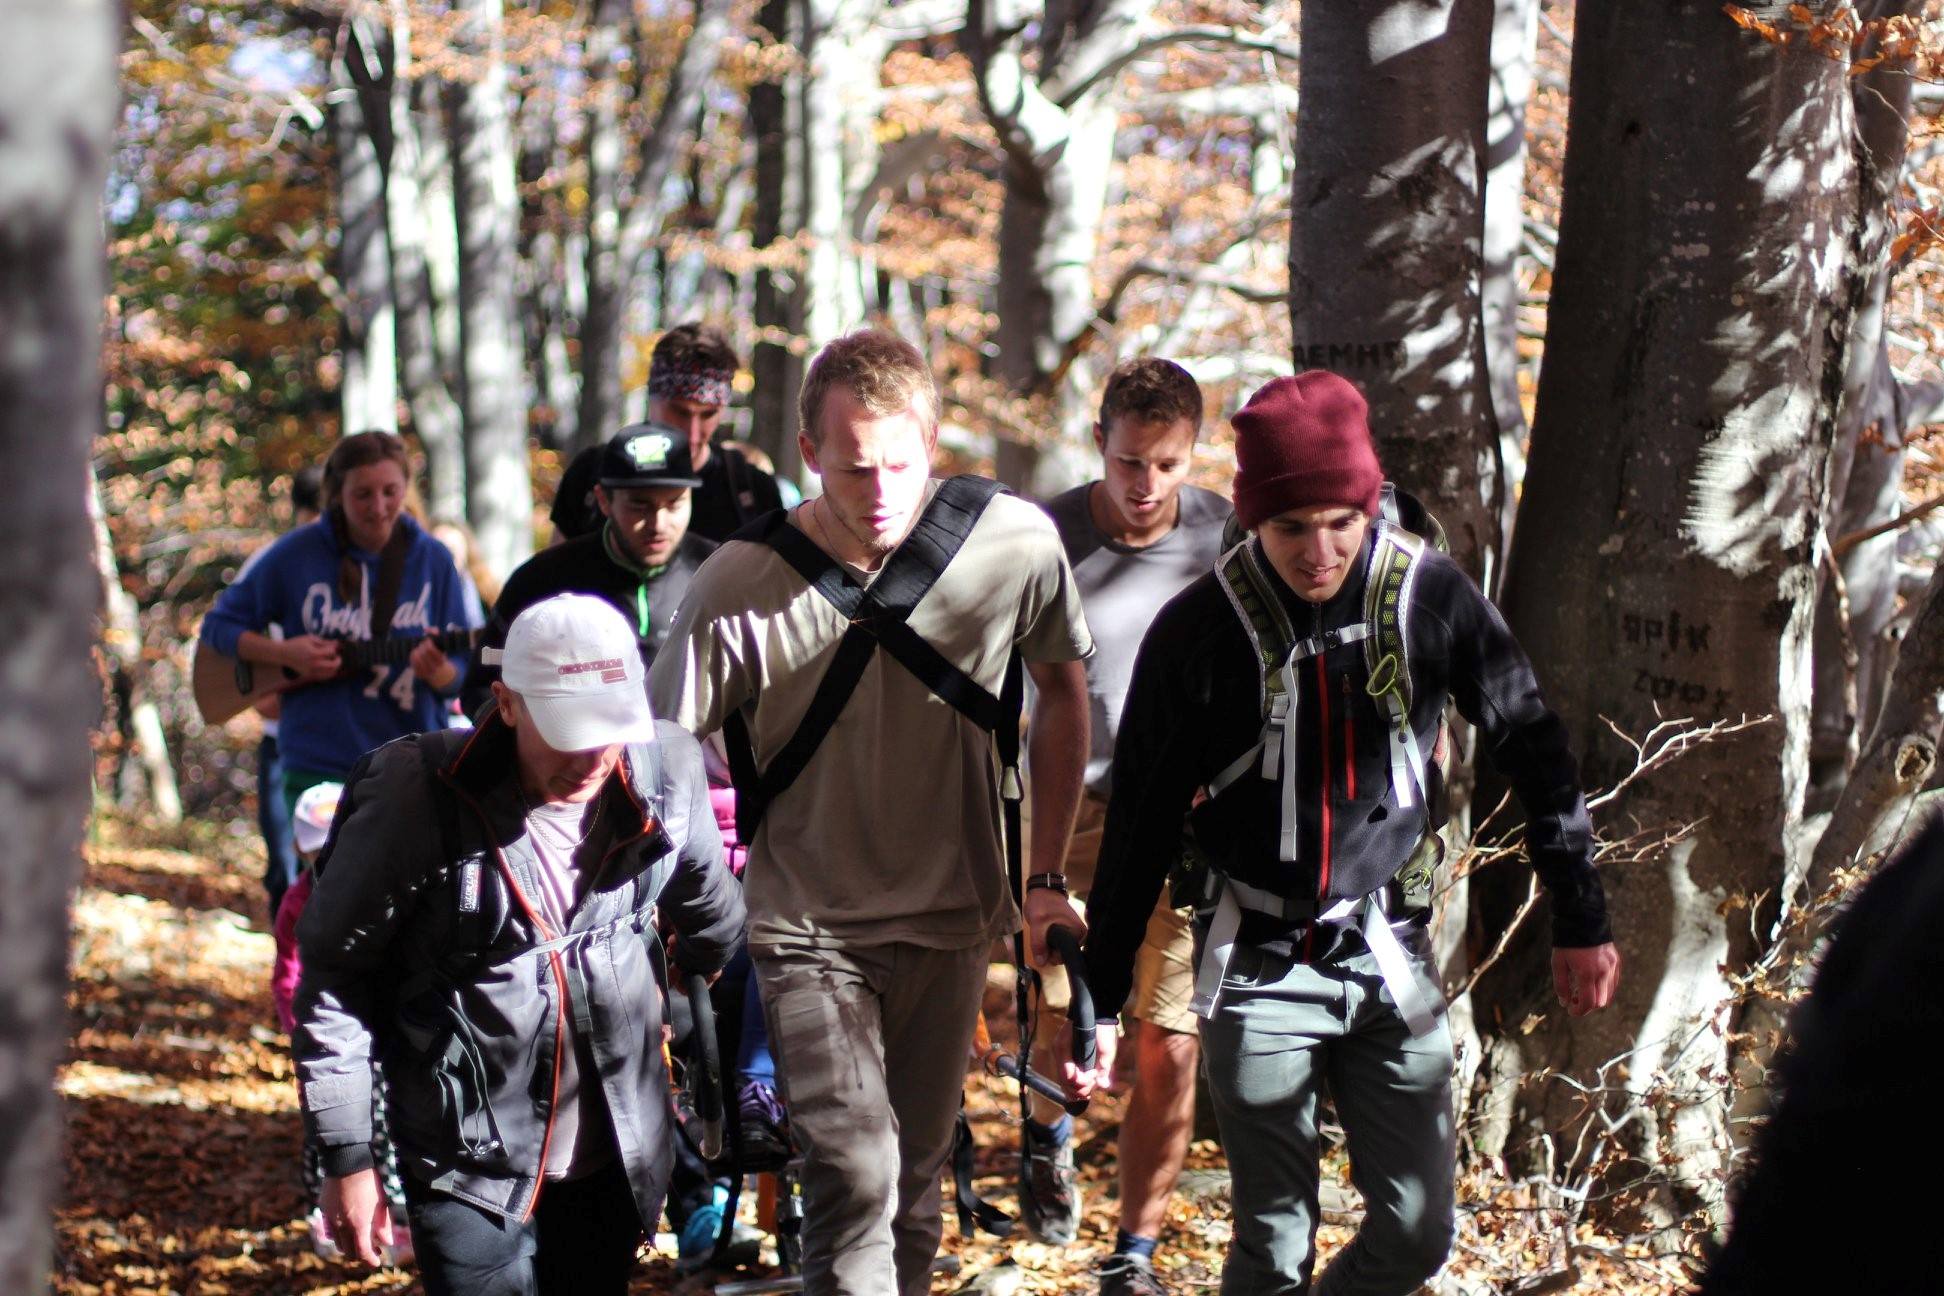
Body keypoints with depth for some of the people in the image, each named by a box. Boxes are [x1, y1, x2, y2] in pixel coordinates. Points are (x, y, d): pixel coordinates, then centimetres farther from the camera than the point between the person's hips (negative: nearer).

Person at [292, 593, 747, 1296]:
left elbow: (710, 919, 14)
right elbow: (332, 977, -9)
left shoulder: (667, 773, -8)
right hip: (469, 1157, -4)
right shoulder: (416, 799, -19)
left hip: (612, 1158, 4)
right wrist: (347, 1158, -8)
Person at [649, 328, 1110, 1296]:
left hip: (949, 920, 3)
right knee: (854, 1177, -17)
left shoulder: (1017, 545, -11)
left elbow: (1063, 691, 6)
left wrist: (1047, 876, 7)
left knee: (914, 1181, 15)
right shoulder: (740, 588, -18)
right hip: (808, 930, -3)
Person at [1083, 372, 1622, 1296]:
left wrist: (1580, 921, 5)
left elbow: (1532, 750, 4)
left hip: (1391, 957, 2)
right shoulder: (1199, 630, -11)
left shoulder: (1431, 596, -7)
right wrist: (1100, 995, 0)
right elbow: (1142, 821, -2)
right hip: (1259, 968, -2)